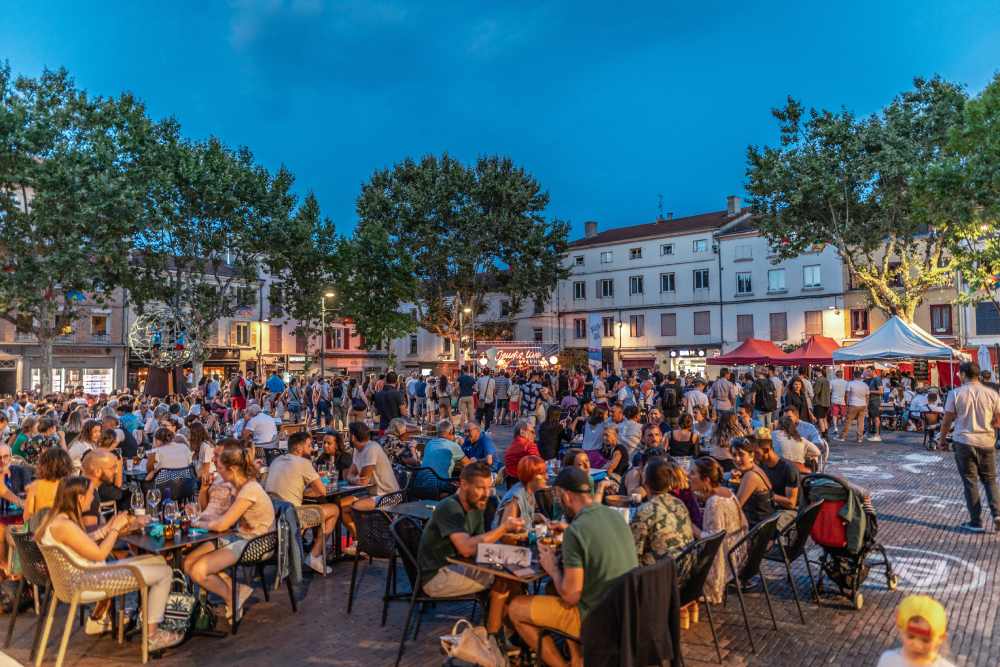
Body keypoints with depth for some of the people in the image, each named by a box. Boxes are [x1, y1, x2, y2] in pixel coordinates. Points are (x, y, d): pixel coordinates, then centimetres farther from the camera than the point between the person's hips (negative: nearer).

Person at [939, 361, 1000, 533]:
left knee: (970, 482, 6)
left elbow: (947, 422, -3)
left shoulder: (956, 393, -7)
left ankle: (976, 522, 10)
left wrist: (943, 438, 13)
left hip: (964, 443, -2)